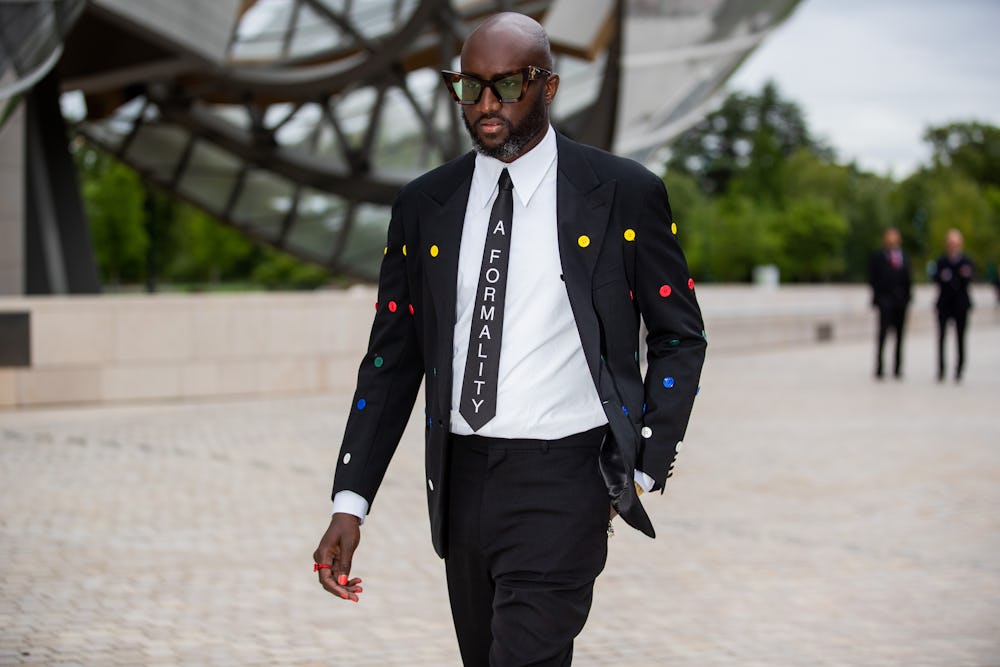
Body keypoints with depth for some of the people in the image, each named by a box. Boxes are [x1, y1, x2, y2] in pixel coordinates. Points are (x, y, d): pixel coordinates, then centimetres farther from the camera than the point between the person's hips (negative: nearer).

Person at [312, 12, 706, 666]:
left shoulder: (625, 193, -3)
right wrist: (350, 503, 2)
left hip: (563, 478, -4)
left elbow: (680, 337, 4)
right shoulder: (423, 204, 7)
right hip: (462, 474, 4)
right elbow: (393, 357, 9)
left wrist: (643, 470, -4)